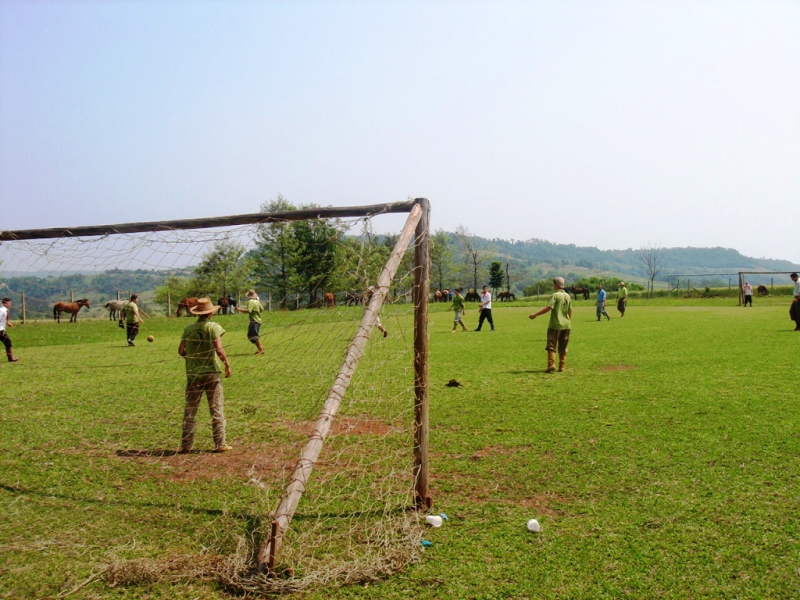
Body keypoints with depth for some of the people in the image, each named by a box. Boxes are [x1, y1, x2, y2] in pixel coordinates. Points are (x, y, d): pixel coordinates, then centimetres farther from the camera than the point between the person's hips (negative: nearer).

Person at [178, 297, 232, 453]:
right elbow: (219, 349, -17)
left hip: (193, 374, 3)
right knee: (216, 410, 6)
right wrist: (227, 364, -4)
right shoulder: (213, 327, -9)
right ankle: (220, 444, 9)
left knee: (189, 410, 10)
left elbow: (181, 351, 0)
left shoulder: (188, 328, 1)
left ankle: (186, 445, 11)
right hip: (212, 372, -3)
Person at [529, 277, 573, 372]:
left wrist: (535, 315, -20)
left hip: (555, 325, -6)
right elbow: (570, 311, 15)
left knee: (551, 346, -4)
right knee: (563, 348, 11)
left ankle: (551, 364, -17)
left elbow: (548, 308, -21)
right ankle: (562, 367, 11)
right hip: (566, 325, 6)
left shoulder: (555, 295, -10)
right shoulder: (568, 296, 10)